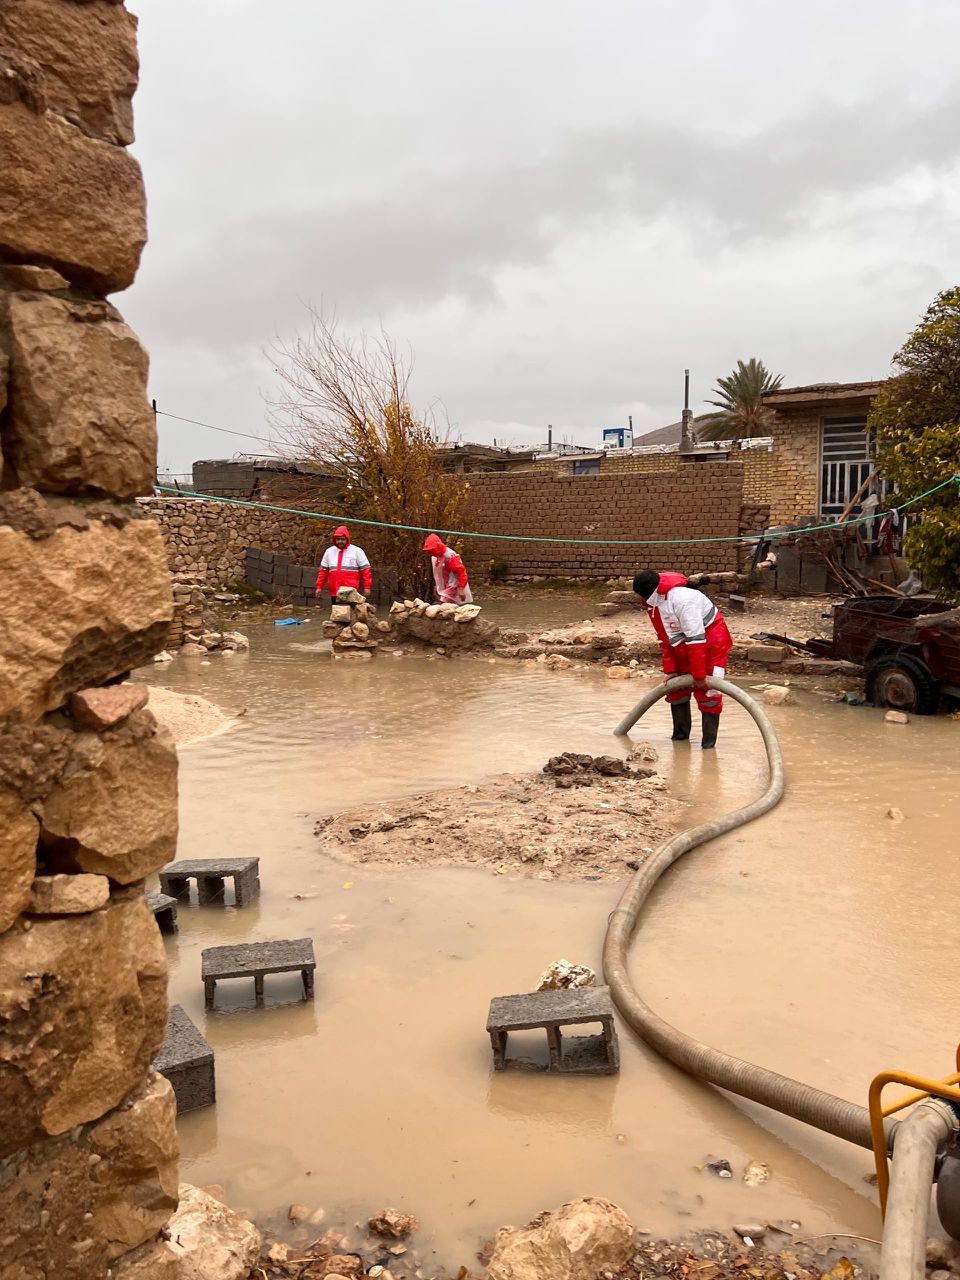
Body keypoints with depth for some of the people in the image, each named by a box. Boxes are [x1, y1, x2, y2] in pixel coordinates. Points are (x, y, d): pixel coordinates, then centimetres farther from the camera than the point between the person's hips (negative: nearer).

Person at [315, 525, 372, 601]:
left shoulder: (357, 551, 1)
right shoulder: (329, 551, 13)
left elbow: (365, 569, 0)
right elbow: (323, 571, 17)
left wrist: (367, 587, -6)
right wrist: (319, 587, 12)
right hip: (334, 592, 4)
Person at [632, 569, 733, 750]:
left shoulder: (681, 599, -33)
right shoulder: (653, 604, -4)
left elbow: (696, 639, -32)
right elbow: (665, 638, 6)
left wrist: (699, 676, -28)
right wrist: (669, 670, 2)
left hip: (712, 642, -9)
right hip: (683, 649, 9)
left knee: (708, 691, -10)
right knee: (676, 687, 8)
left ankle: (709, 740, -2)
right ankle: (680, 733, 22)